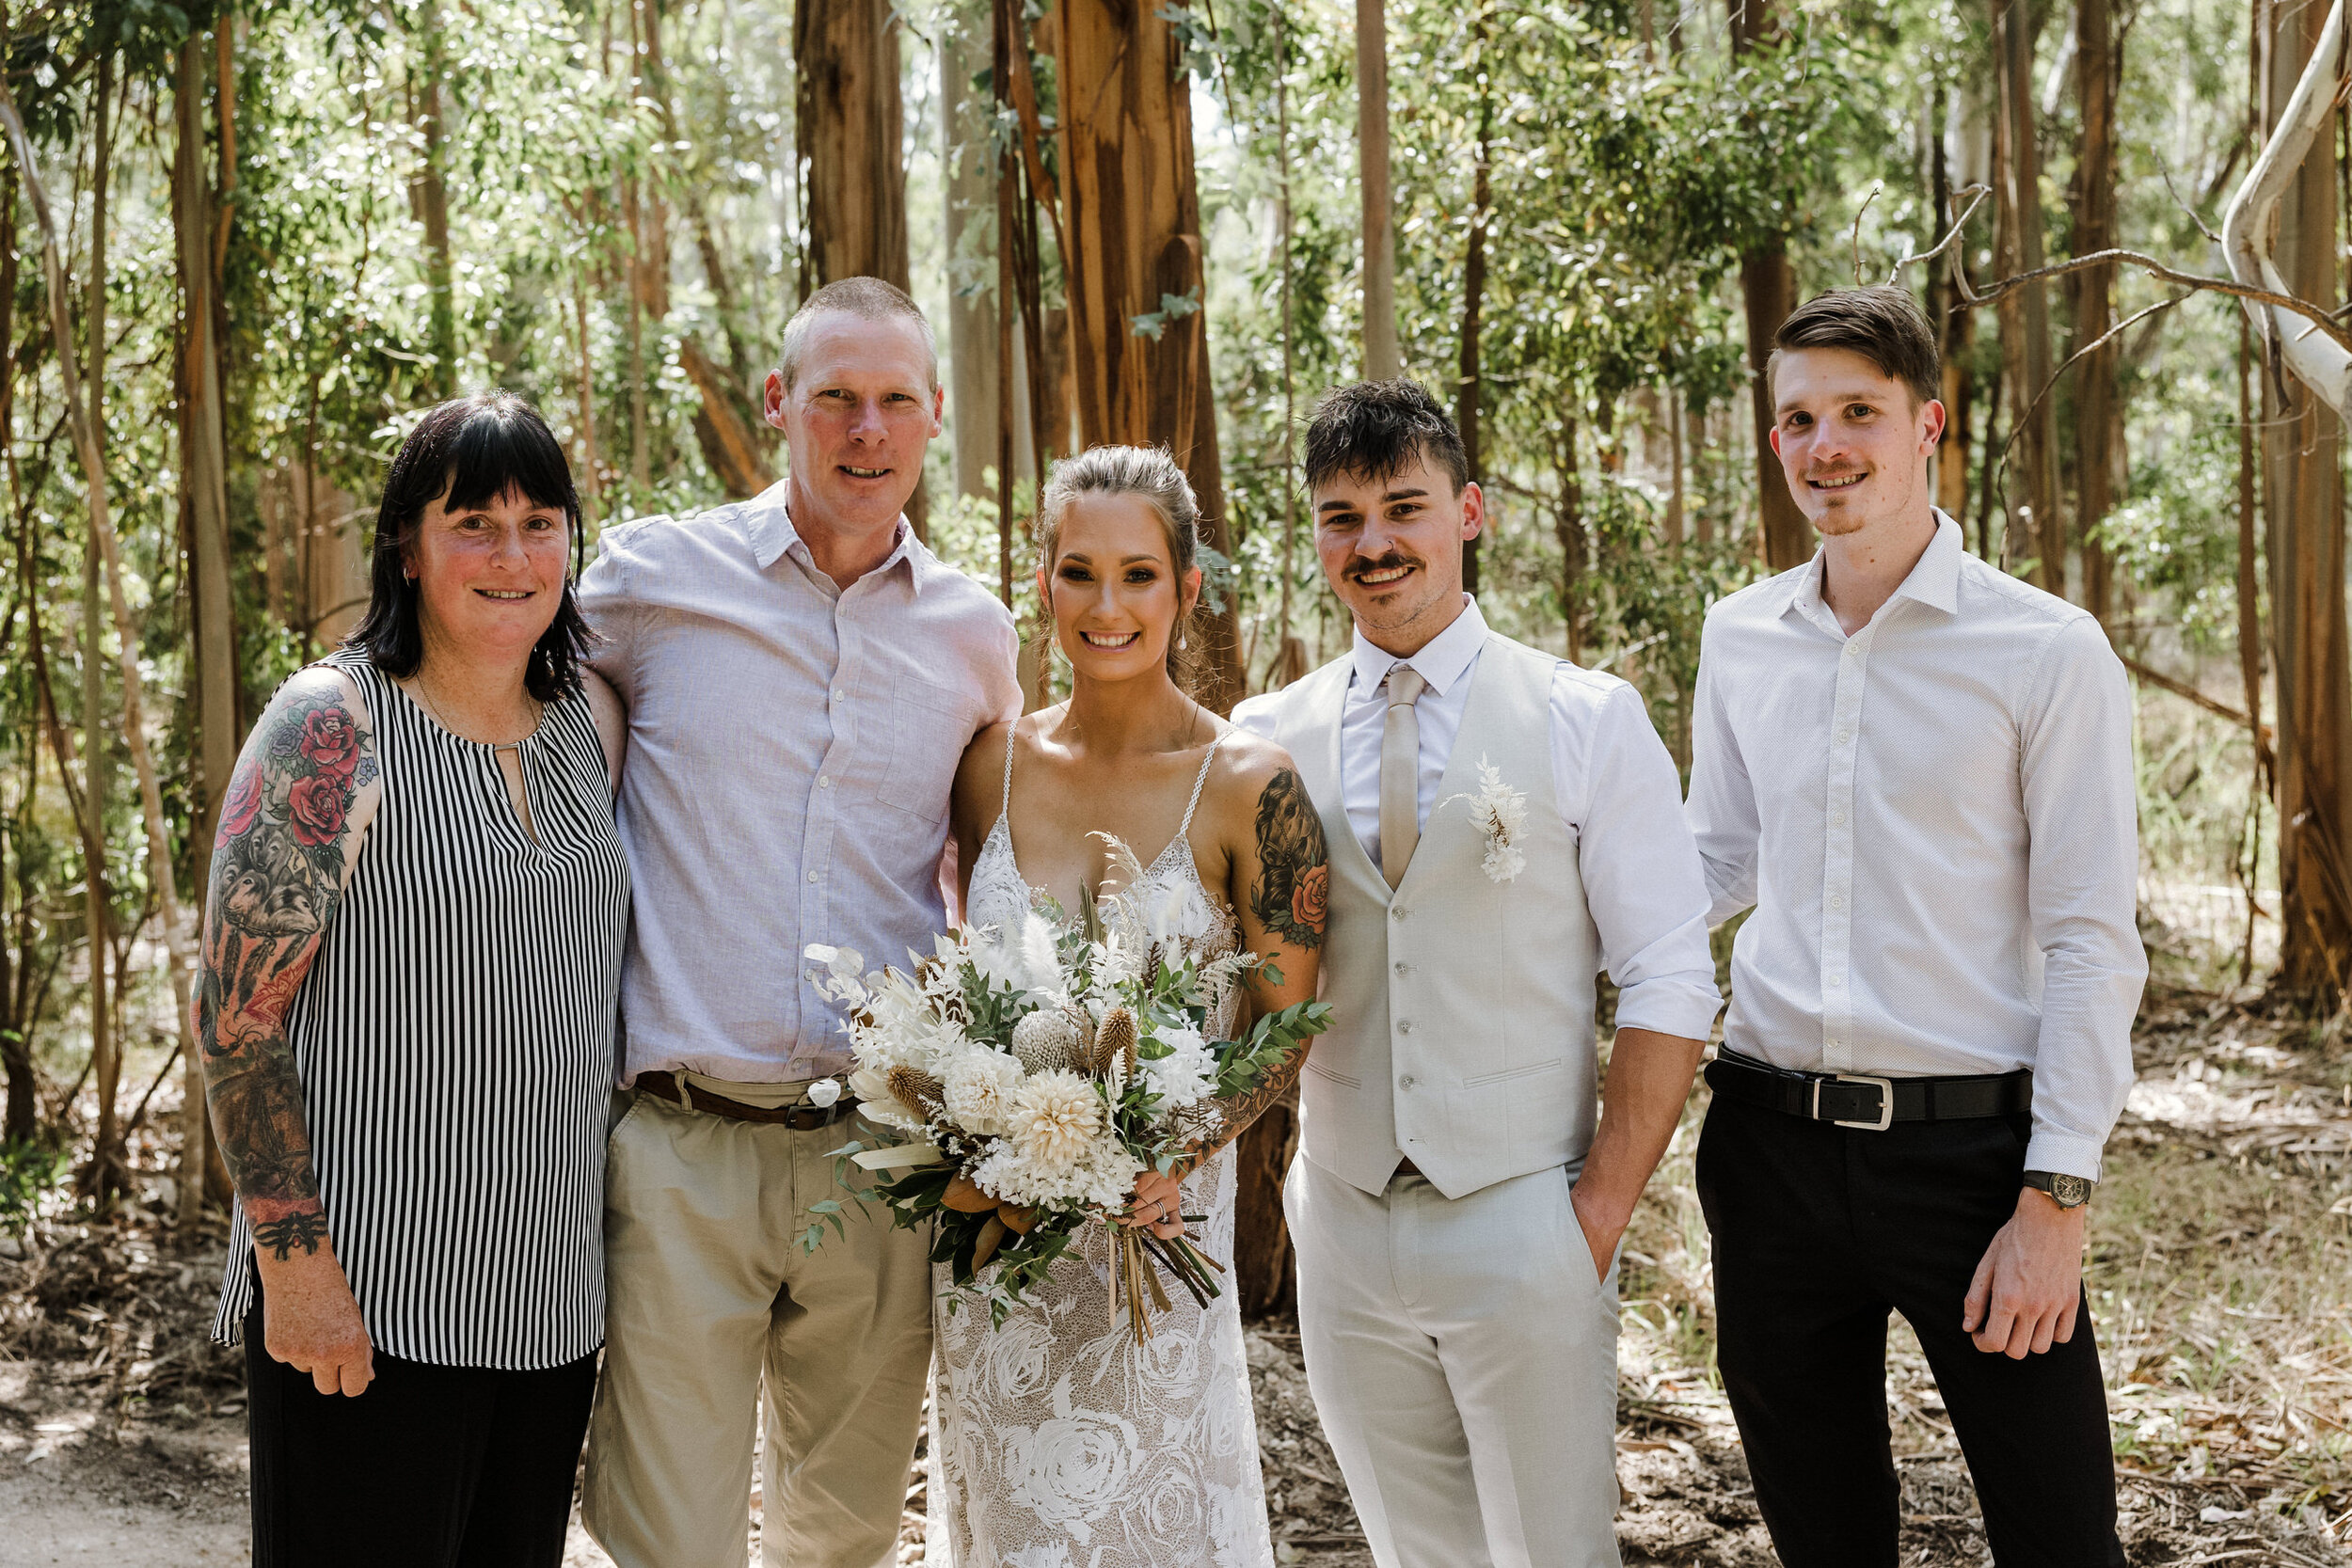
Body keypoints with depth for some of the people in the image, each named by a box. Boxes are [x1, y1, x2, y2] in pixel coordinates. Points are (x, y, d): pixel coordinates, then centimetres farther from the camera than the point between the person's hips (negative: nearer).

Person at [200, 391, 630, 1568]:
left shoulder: (593, 719, 8)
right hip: (367, 1294, -6)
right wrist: (293, 1256, -17)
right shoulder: (333, 726, -11)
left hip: (550, 1284, 6)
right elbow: (235, 1008, -13)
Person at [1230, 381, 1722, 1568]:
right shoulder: (1265, 739, 4)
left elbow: (1670, 982, -5)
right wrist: (1279, 1182, 0)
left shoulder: (1588, 722, -3)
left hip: (1524, 1221, -3)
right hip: (1342, 1229, 3)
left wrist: (1603, 1207, -9)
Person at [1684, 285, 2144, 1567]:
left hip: (1967, 1148, -4)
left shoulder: (2048, 653, -6)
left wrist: (2054, 1197, -11)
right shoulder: (1740, 640, 8)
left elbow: (2092, 942, -6)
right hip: (1771, 1143, 4)